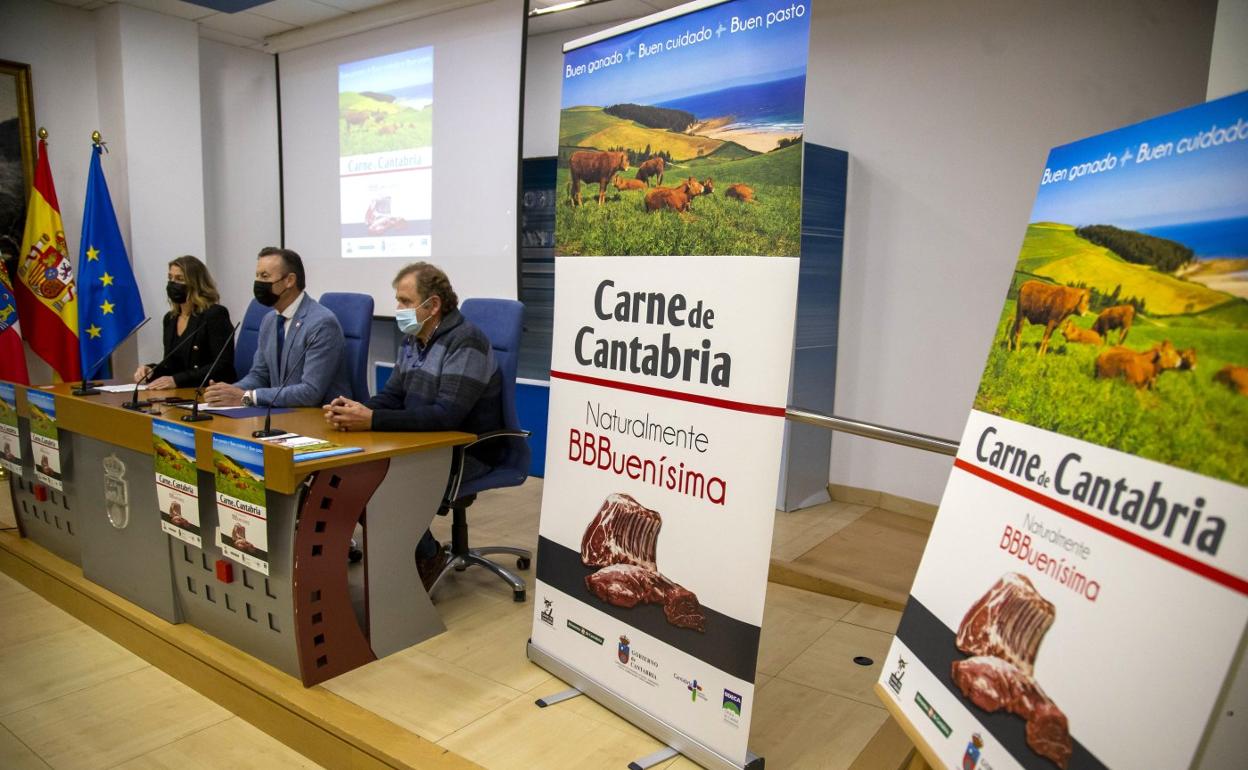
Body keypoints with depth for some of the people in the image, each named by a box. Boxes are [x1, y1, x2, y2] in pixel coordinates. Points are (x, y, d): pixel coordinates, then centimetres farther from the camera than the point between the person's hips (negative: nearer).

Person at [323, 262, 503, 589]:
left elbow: (446, 415, -29)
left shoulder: (466, 342, -20)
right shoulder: (413, 339, 9)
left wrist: (372, 420, -33)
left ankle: (428, 558, 0)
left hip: (468, 452, -8)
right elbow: (391, 395, 11)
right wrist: (356, 409, -13)